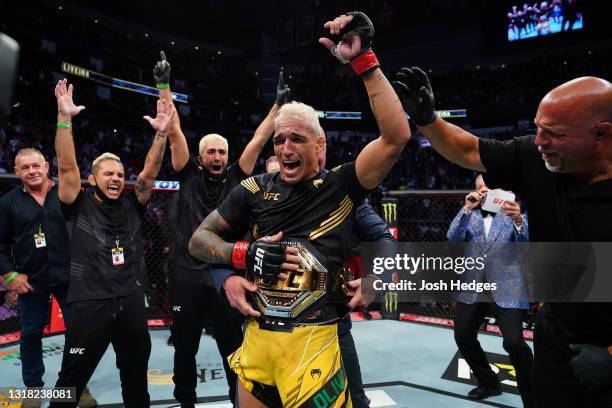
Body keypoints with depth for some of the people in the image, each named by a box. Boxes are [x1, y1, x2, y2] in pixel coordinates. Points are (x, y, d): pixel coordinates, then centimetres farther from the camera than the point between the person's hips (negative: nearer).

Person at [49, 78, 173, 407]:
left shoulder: (132, 205, 8)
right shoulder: (79, 206, 0)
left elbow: (150, 171, -1)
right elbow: (66, 166, -11)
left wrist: (161, 133, -13)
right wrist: (64, 118, -20)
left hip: (131, 303, 3)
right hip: (90, 303, -3)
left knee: (136, 378, 18)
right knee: (71, 381, 8)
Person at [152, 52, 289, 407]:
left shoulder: (235, 179, 4)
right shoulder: (189, 177, 3)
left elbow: (259, 140, 1)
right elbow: (174, 132, 0)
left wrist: (279, 104, -1)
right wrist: (163, 86, -1)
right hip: (188, 273, 1)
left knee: (234, 348, 9)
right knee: (185, 347, 15)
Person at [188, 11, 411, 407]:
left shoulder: (340, 184, -3)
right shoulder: (255, 189, 3)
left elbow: (396, 137, -15)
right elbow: (199, 238, 8)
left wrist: (363, 60, -16)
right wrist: (243, 254, -11)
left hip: (314, 341, -3)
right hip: (256, 338, 4)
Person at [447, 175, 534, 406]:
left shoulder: (514, 213, 2)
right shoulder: (469, 215, 9)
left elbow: (526, 242, -14)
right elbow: (453, 238, -7)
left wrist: (518, 220, -34)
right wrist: (467, 209, -17)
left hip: (505, 289, -4)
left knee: (514, 343, -16)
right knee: (463, 338, 10)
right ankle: (489, 383, 34)